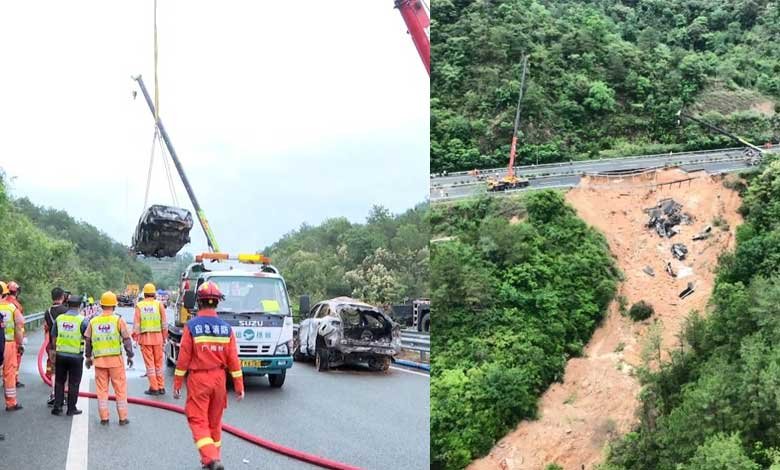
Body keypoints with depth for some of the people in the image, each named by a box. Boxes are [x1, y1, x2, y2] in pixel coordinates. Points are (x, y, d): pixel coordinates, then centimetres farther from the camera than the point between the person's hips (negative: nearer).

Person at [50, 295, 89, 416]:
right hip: (76, 356, -3)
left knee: (59, 382, 15)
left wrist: (53, 349, 25)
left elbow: (53, 336, 12)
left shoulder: (59, 318, 2)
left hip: (60, 354, 3)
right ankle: (71, 408, 11)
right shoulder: (82, 320, -10)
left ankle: (57, 407, 15)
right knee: (73, 383, 6)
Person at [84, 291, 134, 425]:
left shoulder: (93, 321, 5)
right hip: (116, 359, -3)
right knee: (120, 389, 5)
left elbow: (88, 341, 12)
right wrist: (130, 356, 7)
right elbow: (126, 339, -4)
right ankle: (123, 418, 8)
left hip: (99, 360, 3)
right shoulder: (118, 320, -4)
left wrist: (88, 357, 24)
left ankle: (104, 417, 13)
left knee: (102, 389, 11)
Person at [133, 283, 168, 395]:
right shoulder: (159, 304, 0)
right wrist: (165, 337, 9)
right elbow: (164, 323, 1)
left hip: (144, 337, -1)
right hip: (157, 336, 1)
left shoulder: (139, 306, 0)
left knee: (149, 363, 5)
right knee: (158, 363, 10)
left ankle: (154, 388, 6)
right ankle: (161, 387, 13)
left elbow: (136, 324, 0)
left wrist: (135, 337, 7)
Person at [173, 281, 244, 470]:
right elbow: (233, 360, -1)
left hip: (198, 379, -4)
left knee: (198, 421, 0)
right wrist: (239, 386, 6)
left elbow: (183, 358, -9)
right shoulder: (226, 328, -1)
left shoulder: (191, 326, -11)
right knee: (215, 421, 17)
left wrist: (177, 384, 0)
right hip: (219, 378, 4)